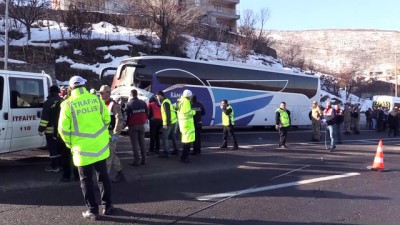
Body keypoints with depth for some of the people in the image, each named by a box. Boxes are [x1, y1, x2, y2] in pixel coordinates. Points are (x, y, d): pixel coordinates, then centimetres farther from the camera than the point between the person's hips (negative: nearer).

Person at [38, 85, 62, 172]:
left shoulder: (48, 102, -13)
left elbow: (45, 117, -16)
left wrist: (41, 129, -12)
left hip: (51, 130, -7)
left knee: (53, 148, -3)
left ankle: (54, 166, -1)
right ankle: (60, 164, 21)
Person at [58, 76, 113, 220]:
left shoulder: (68, 104, -9)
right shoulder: (96, 99, -1)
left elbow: (63, 129, -9)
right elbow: (106, 119, 5)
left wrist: (70, 144, 7)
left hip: (83, 148, -3)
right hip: (100, 145, 3)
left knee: (86, 179, 9)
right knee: (103, 176, 17)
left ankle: (93, 211, 11)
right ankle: (107, 206, 23)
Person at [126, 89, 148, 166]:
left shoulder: (129, 104, -10)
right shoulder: (143, 103, 4)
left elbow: (127, 115, -8)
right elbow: (146, 114, 8)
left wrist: (127, 124, 5)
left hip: (133, 125, -4)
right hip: (141, 125, 4)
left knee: (134, 143, -1)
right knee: (142, 143, 12)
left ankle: (136, 160, -3)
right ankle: (143, 160, 14)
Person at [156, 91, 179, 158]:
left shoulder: (165, 103, -16)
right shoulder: (167, 101, 15)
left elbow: (168, 113, -23)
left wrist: (167, 124, -23)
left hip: (169, 123, -10)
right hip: (173, 121, 10)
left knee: (165, 137, -6)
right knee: (173, 136, 18)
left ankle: (166, 153, -7)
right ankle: (176, 150, 27)